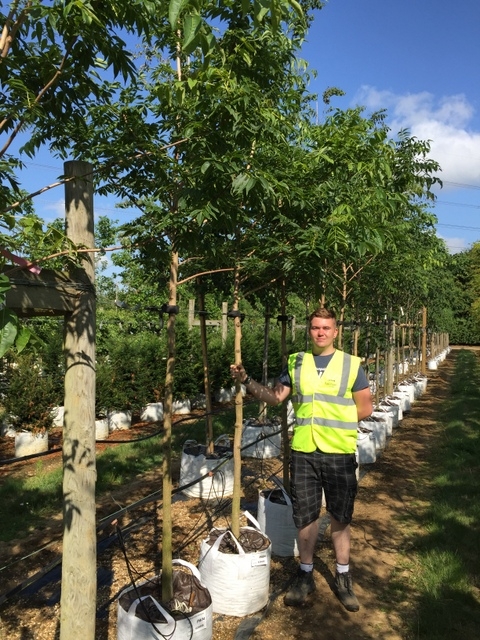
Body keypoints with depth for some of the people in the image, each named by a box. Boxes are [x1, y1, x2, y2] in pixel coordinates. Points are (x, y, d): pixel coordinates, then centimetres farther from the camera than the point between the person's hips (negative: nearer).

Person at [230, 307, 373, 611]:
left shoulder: (351, 364, 0)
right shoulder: (296, 363, 7)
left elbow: (366, 407, 0)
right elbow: (275, 397, 5)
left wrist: (334, 421, -7)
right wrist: (247, 381, -8)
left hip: (340, 453, -1)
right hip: (303, 452, 2)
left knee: (340, 517, 12)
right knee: (306, 516, 11)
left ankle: (343, 578, 31)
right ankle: (306, 575, 30)